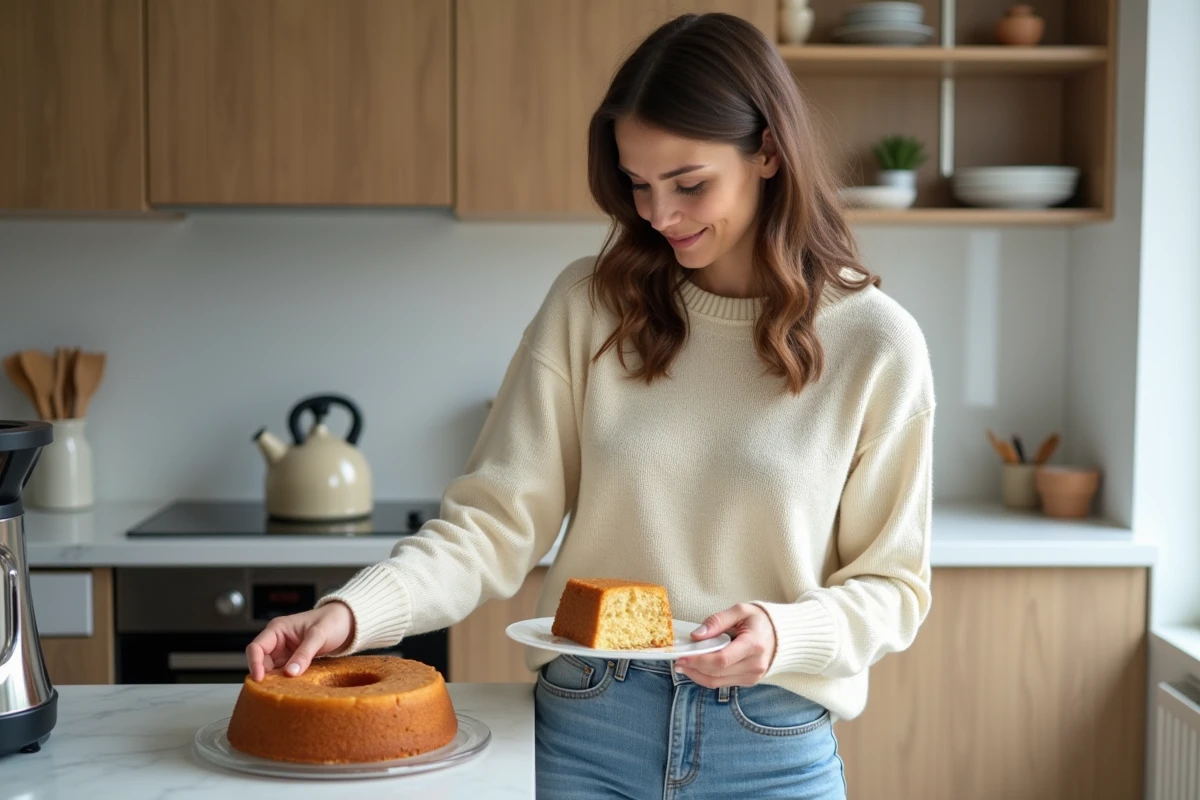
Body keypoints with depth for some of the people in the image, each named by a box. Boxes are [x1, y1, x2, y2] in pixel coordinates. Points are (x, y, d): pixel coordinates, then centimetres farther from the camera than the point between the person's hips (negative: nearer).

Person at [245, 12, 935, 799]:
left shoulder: (875, 342, -7)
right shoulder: (589, 306, -4)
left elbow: (891, 584, -1)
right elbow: (495, 521, -6)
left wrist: (785, 636, -20)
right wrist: (353, 612, -21)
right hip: (587, 732, 1)